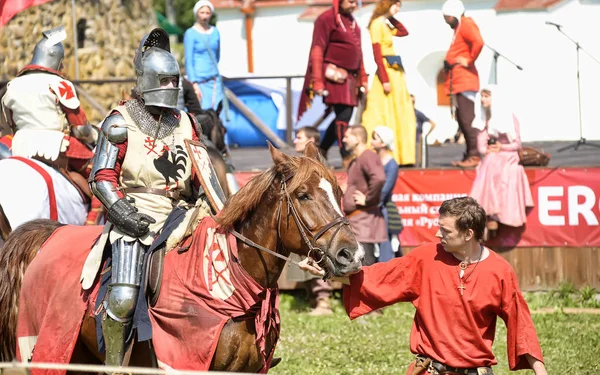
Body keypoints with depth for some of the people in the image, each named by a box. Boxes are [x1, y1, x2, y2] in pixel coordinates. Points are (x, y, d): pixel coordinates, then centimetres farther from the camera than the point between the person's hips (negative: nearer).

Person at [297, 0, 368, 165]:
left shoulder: (352, 21, 16)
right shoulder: (326, 19, -10)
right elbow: (317, 52, -13)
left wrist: (362, 78, 17)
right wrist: (318, 82, -19)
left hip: (350, 77, 8)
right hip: (335, 77, -8)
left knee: (344, 115, 8)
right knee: (343, 116, -11)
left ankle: (321, 152, 19)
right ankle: (347, 158, -9)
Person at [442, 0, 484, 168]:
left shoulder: (466, 24, -9)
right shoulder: (459, 27, 19)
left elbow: (478, 42, -26)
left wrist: (469, 61, -17)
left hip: (465, 80, -10)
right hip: (457, 80, 10)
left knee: (467, 119, -12)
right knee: (462, 119, 11)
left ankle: (474, 156, -12)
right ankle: (469, 155, 16)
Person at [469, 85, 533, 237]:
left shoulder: (510, 117, 2)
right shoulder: (485, 119, 15)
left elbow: (517, 144, -1)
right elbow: (481, 145, 10)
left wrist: (502, 147, -16)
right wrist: (486, 149, -12)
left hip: (508, 158, -3)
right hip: (491, 160, 3)